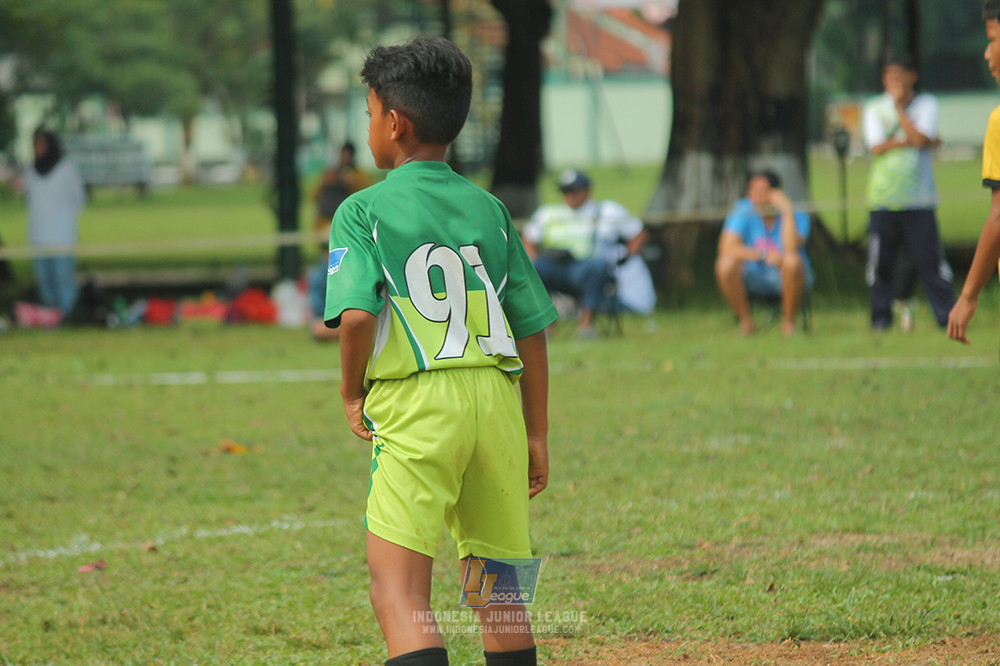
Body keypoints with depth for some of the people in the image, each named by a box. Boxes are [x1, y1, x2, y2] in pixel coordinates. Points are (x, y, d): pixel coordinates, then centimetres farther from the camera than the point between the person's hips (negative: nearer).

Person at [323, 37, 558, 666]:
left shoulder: (364, 211, -1)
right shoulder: (489, 209, 12)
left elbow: (357, 313, -16)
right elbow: (532, 329, 11)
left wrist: (351, 389, 1)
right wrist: (536, 434, 17)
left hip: (415, 404, -5)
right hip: (497, 399, 5)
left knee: (399, 590, -11)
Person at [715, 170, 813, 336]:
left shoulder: (796, 217, -10)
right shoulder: (744, 212, -6)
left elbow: (791, 248, -30)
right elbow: (726, 248, -18)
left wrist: (787, 210, -26)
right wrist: (763, 255, -28)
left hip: (786, 278, -1)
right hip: (755, 279, 1)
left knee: (793, 260, -36)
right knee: (726, 264, -29)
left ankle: (788, 322, -16)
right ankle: (745, 321, -11)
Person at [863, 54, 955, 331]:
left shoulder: (927, 104, 5)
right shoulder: (874, 108, 8)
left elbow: (920, 138, -12)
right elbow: (877, 146, -7)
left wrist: (899, 106, -7)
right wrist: (917, 141, -10)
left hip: (919, 199, -1)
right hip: (882, 200, 1)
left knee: (931, 260, -5)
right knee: (879, 262, 0)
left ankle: (947, 316, 2)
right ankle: (881, 316, 12)